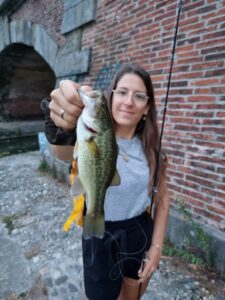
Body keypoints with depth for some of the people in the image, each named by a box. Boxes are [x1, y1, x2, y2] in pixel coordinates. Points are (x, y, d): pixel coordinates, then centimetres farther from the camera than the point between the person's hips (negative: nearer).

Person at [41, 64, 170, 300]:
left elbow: (162, 196, 0)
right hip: (101, 239, -3)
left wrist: (156, 247, -3)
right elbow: (65, 152, -42)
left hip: (141, 235, 4)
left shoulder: (150, 147, -7)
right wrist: (63, 129, -63)